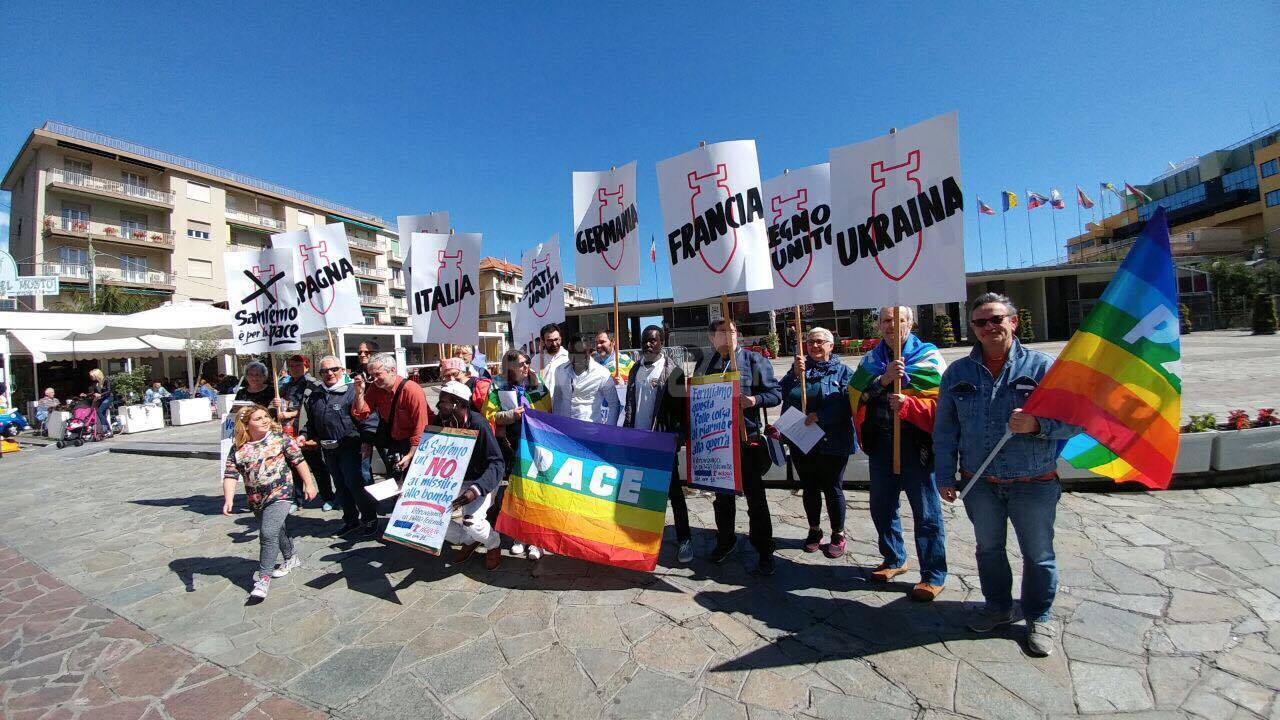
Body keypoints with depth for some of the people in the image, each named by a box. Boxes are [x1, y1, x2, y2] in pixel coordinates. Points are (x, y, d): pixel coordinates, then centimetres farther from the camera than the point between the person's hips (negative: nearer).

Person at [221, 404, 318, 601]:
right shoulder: (238, 448, -1)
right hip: (256, 500, 5)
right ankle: (290, 559, 43)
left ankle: (263, 578, -5)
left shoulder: (279, 437, -7)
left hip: (279, 494, -4)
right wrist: (228, 500, -16)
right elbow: (230, 475, -4)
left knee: (268, 533, -15)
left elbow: (298, 460, -4)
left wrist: (308, 484, -4)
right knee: (276, 530, 21)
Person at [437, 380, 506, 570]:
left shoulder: (478, 424, -27)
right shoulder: (442, 423, -8)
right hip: (453, 482, 6)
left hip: (480, 481, -6)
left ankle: (493, 545, 9)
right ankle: (468, 540, 20)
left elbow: (496, 463, -27)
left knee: (471, 521, -26)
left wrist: (476, 490, -40)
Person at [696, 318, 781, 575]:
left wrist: (755, 400, -22)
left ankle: (764, 551, 19)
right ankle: (725, 541, 35)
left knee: (755, 496, 4)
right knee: (722, 494, 16)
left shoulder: (754, 360, -2)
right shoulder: (704, 364, 9)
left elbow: (775, 393, -2)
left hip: (747, 438, -4)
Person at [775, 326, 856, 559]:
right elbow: (782, 393, -6)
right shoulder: (798, 368, 9)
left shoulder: (842, 371, 0)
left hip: (832, 442, -3)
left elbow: (848, 403, -14)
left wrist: (819, 416, -22)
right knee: (809, 488, 15)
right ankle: (814, 531, 32)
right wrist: (796, 373, -19)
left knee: (832, 489, 8)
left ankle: (838, 535, 25)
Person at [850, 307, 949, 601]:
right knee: (882, 506, 16)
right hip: (880, 442, 5)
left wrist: (908, 404, -25)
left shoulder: (929, 357, -2)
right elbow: (857, 397, -4)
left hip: (917, 442, -4)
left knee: (926, 511, 3)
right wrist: (883, 380, -19)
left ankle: (934, 576, 19)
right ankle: (893, 560, 36)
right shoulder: (870, 360, 10)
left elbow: (942, 401, -10)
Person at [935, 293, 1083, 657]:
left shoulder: (1042, 366, -5)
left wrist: (1037, 424, -27)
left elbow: (1073, 419, -7)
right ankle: (998, 607, 39)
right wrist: (945, 477, 2)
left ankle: (1040, 618, 35)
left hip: (1034, 484, -2)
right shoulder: (957, 373, 1)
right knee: (988, 549, 18)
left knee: (1038, 555, 14)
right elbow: (945, 431, 4)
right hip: (979, 484, 2)